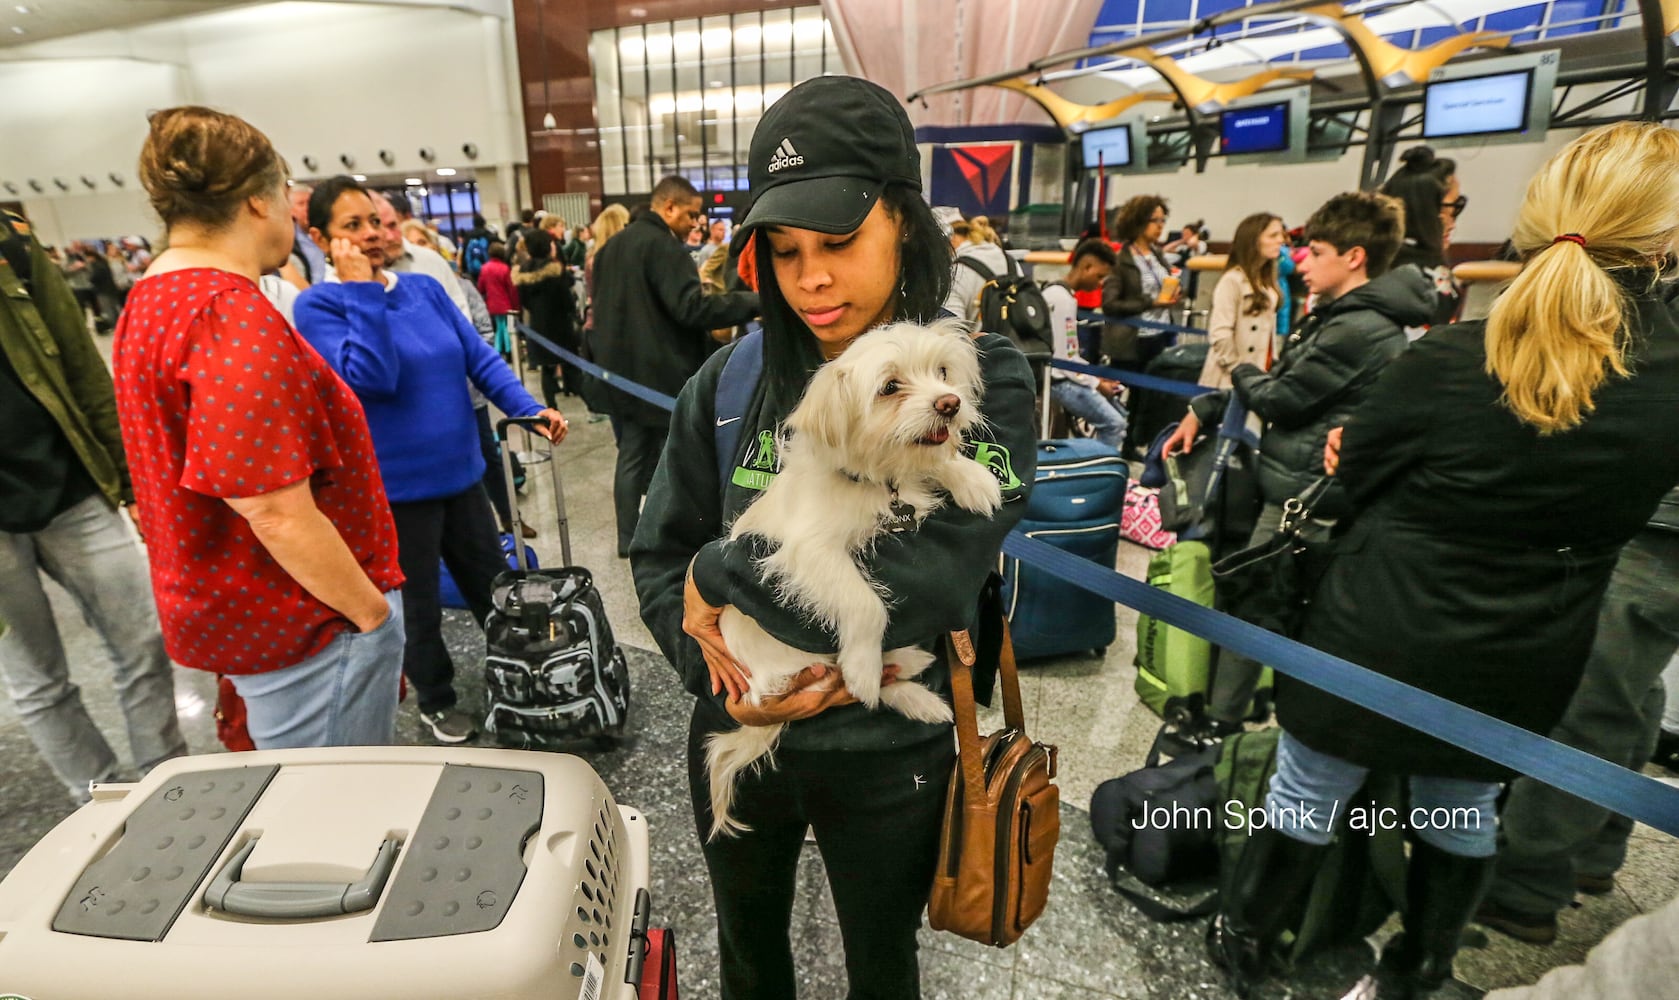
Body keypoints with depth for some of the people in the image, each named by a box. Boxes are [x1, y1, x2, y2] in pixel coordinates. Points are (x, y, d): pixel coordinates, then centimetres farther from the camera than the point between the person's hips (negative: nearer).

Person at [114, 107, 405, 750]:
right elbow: (274, 512, -27)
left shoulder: (148, 303, 8)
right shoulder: (235, 318, -23)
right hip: (303, 624, -10)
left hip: (228, 610, 10)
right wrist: (372, 611, -15)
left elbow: (190, 473, 15)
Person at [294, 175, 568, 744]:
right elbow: (372, 378, -24)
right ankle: (436, 703, 35)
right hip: (394, 486, -5)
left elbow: (479, 358, 2)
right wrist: (362, 290, -22)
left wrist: (528, 409, -12)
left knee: (495, 589, 18)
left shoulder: (425, 288, 5)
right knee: (417, 606, 12)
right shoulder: (319, 305, -9)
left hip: (459, 471, 5)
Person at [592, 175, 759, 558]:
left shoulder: (611, 246, 14)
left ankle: (629, 537, 21)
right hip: (663, 374, -8)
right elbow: (691, 308, -25)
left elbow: (601, 307, 21)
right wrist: (754, 301, -22)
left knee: (631, 456, 13)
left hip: (623, 371, 9)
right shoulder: (663, 245, -15)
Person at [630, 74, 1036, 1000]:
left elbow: (914, 589, -28)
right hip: (736, 738, 3)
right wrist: (710, 658, -19)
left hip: (887, 758, -2)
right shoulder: (732, 381, -8)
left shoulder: (979, 380, -17)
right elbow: (657, 555, -2)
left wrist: (722, 574, -20)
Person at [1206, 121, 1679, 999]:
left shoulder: (1452, 360, -22)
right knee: (1464, 808, 24)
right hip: (1517, 662, 4)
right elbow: (1608, 515, 7)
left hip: (1381, 636, -3)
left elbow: (1352, 474, -7)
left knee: (1308, 790, 14)